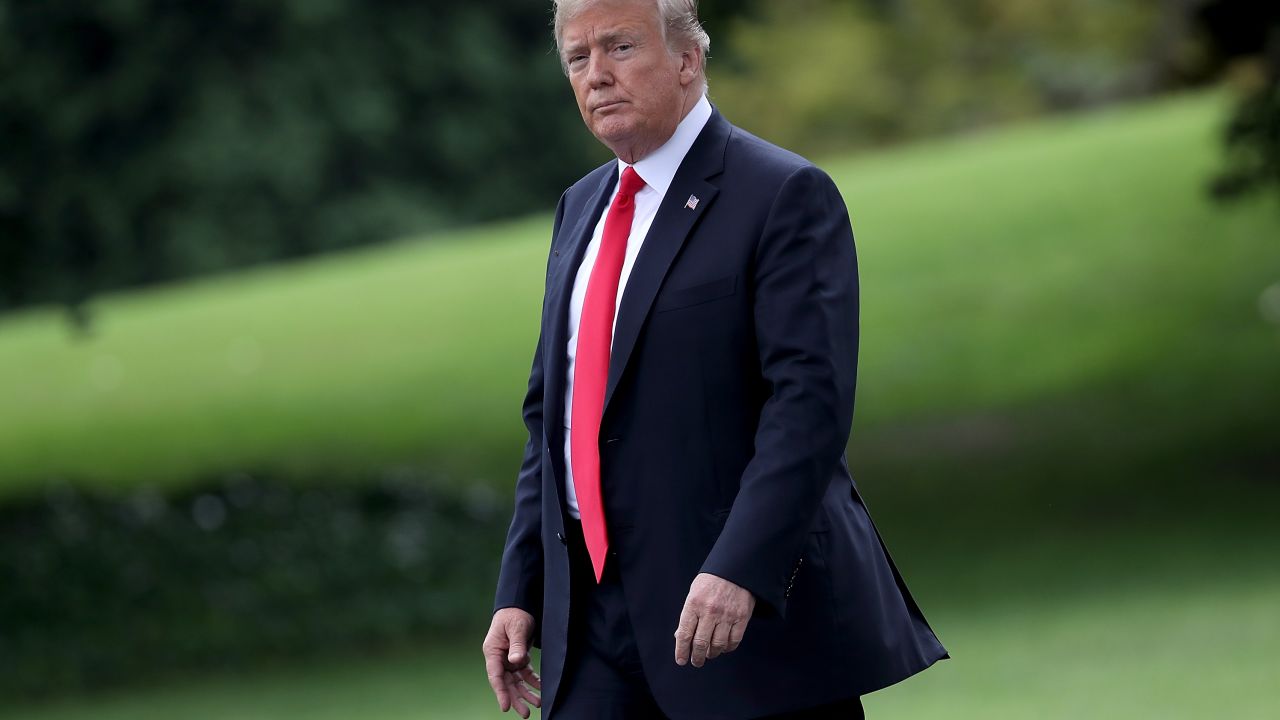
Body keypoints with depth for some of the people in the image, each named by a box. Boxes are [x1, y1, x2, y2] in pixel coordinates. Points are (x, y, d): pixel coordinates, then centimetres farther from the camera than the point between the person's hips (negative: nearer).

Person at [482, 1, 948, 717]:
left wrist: (740, 569, -27)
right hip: (594, 610, 6)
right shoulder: (581, 208, 17)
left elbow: (811, 399, -17)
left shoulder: (784, 195, -8)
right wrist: (521, 591, 12)